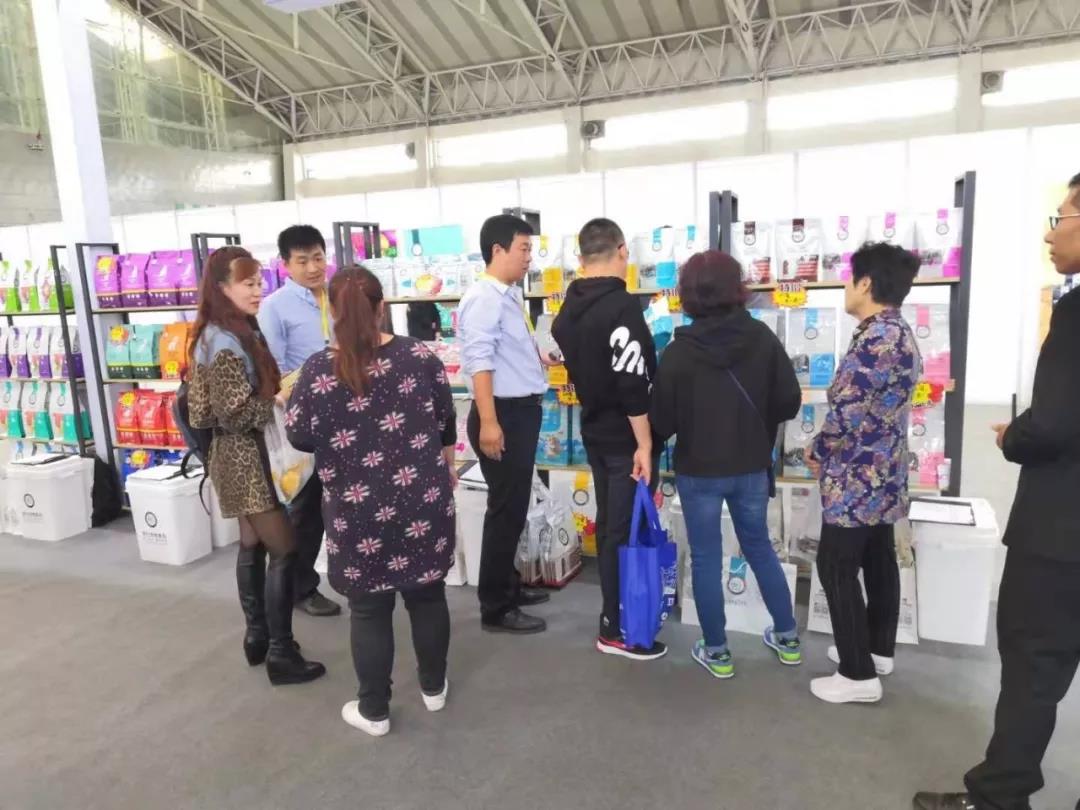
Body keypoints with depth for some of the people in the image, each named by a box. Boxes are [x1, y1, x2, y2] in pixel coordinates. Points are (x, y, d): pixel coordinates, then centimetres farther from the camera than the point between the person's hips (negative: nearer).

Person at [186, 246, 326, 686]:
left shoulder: (240, 331, 10)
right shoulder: (224, 343, -20)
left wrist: (281, 390, 4)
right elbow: (235, 412, -23)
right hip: (247, 459, -10)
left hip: (245, 457, 10)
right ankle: (281, 653, 4)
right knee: (284, 551, -4)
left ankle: (257, 636, 28)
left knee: (253, 546, 16)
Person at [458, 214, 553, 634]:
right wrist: (488, 422, -28)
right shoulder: (484, 299, -17)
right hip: (503, 414, -10)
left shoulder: (510, 295, 12)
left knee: (514, 507, 19)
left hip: (521, 411, 10)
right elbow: (479, 363, -25)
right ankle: (496, 608, 12)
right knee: (505, 510, -1)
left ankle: (508, 584, 34)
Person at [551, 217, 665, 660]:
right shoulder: (622, 305, -20)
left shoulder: (568, 309, 7)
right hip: (625, 437, -8)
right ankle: (615, 629, 12)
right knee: (627, 531, 2)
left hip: (594, 431, 8)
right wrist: (645, 444, -20)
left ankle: (616, 611, 29)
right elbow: (633, 382, -24)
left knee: (608, 525, 17)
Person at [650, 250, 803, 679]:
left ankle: (717, 653, 21)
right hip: (751, 468, 3)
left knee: (706, 560, 10)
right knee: (760, 548, 21)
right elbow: (789, 403, -4)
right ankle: (788, 639, 34)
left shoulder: (678, 351, -15)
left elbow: (661, 421, -10)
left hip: (698, 471, -3)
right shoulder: (762, 338, -8)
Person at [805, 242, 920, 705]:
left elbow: (847, 411, -22)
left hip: (856, 478, -10)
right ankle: (879, 649, 34)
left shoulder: (876, 338, -22)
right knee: (878, 561, 19)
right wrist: (828, 447, 10)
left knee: (837, 568, -2)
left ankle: (859, 675, 7)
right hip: (883, 474, 10)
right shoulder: (900, 334, 10)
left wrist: (818, 452, -5)